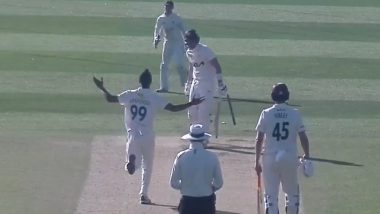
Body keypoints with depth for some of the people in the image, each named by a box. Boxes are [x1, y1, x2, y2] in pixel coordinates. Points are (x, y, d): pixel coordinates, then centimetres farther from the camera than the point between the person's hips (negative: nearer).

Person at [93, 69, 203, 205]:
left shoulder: (129, 95, 1)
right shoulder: (155, 98, -4)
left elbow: (110, 98, 2)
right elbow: (173, 108, -9)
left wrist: (102, 88, 18)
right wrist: (191, 103, -1)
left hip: (133, 136, 1)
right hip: (148, 137, -1)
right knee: (147, 167, 17)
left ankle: (131, 160, -26)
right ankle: (143, 194, 12)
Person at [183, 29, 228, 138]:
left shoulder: (204, 50, -20)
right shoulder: (189, 52, 5)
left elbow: (217, 66, -19)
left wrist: (221, 84, -21)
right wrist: (188, 84, 23)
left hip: (207, 83, -8)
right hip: (195, 83, 8)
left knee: (204, 112, -10)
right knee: (192, 112, 10)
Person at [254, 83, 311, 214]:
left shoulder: (266, 114, -4)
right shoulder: (295, 114, -3)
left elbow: (259, 140, -3)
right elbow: (303, 138, 0)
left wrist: (257, 162, 5)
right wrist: (307, 156, 16)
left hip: (270, 158, -1)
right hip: (290, 158, 1)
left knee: (271, 195, 3)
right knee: (292, 193, 17)